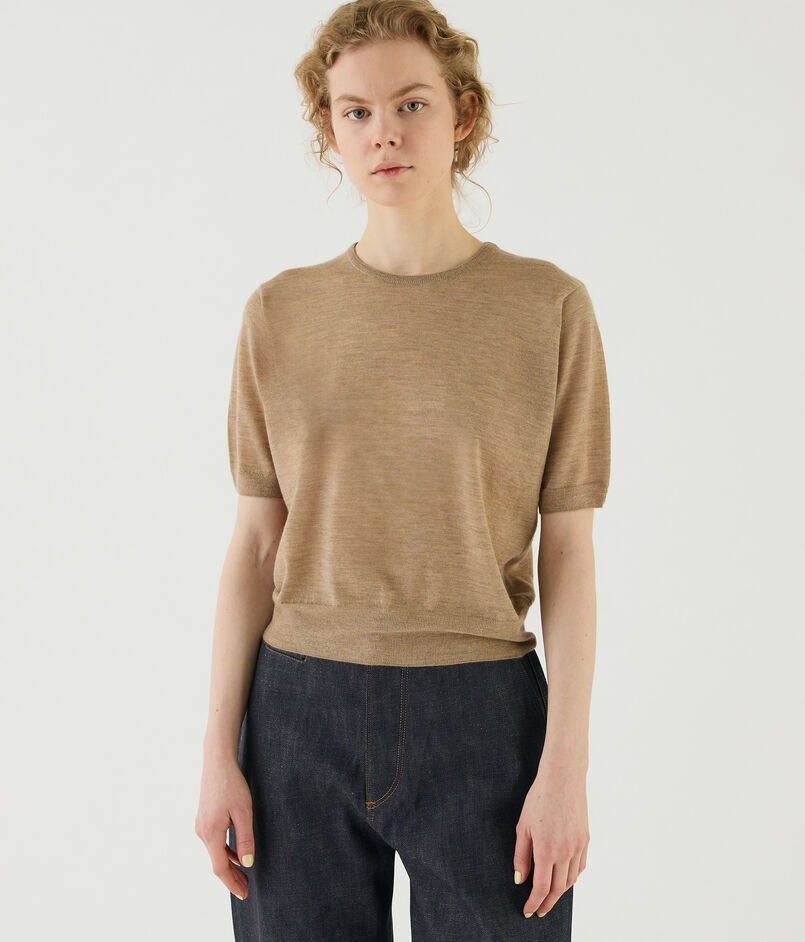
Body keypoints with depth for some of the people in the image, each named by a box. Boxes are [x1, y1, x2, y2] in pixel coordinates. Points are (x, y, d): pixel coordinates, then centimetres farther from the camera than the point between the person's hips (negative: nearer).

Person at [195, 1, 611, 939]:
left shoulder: (548, 306, -1)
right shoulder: (280, 314, 4)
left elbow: (568, 552, -1)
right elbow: (254, 544, 6)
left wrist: (566, 765, -7)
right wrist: (218, 752, 2)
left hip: (481, 718, -1)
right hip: (301, 715, 2)